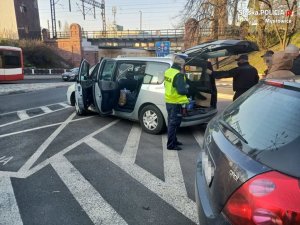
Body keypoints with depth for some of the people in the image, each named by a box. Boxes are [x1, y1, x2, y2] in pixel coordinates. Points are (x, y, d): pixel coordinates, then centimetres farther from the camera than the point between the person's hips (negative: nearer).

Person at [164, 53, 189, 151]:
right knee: (174, 123, 0)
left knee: (172, 122, 19)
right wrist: (187, 89, -5)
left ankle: (173, 140, 33)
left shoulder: (168, 71, 6)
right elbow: (181, 90, -27)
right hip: (175, 103, -9)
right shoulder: (178, 75, -22)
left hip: (169, 101, 9)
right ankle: (171, 145, 8)